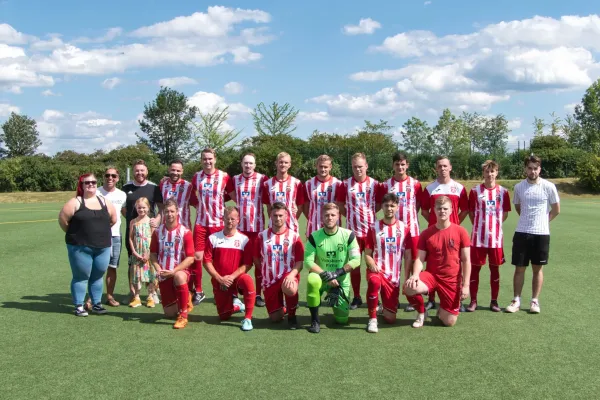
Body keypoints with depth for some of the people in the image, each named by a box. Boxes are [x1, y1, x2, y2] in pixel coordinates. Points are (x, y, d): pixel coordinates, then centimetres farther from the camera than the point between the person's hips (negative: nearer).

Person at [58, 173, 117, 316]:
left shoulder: (105, 202, 8)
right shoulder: (75, 202, -5)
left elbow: (113, 219, 16)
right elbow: (62, 219, -6)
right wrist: (74, 234, 2)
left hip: (103, 247, 4)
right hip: (80, 247, -4)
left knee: (98, 276, 11)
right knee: (81, 276, 2)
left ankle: (96, 304, 22)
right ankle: (79, 306, 10)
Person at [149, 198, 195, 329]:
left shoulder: (185, 232, -10)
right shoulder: (158, 232, 1)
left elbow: (190, 258, -11)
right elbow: (153, 254, 7)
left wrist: (173, 271, -21)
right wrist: (158, 269, -11)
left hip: (181, 270, -4)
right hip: (164, 275, 4)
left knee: (179, 277, -42)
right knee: (169, 313, 5)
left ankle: (183, 316, -28)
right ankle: (185, 301, 41)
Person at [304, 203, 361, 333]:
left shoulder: (348, 235, -8)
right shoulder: (314, 237, -8)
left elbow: (356, 260, -12)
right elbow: (308, 261, -13)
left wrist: (337, 273, -22)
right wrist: (325, 275, -25)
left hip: (341, 280, 1)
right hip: (321, 277, -1)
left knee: (342, 319, -1)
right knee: (312, 280, -37)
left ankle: (336, 297, 34)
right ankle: (315, 320, -19)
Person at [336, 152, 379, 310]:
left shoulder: (374, 184, 0)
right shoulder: (346, 184, 0)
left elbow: (380, 204, 9)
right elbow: (339, 204, 8)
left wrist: (369, 213, 1)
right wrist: (351, 215, 1)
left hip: (371, 230, 0)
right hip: (353, 230, 0)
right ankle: (356, 297, 17)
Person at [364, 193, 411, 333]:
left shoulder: (404, 228, 2)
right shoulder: (374, 227, -1)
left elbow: (408, 256, 3)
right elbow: (367, 254, 0)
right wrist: (373, 266, -21)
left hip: (394, 276, 2)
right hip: (376, 271, -2)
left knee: (390, 319, 1)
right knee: (375, 281, -41)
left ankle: (384, 308, 39)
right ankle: (372, 319, -21)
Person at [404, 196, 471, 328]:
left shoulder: (460, 231, -4)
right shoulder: (426, 234, 0)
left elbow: (466, 260, -2)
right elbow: (419, 258, -3)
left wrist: (465, 285, -8)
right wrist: (415, 275, -24)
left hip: (452, 280, 0)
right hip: (431, 275, 1)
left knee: (449, 322, -3)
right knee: (409, 287, -32)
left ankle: (442, 309, 36)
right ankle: (421, 313, 0)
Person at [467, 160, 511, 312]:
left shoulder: (503, 191, 2)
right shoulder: (475, 191, -1)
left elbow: (505, 213, 10)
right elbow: (471, 212, 5)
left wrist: (494, 225, 4)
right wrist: (479, 226, 0)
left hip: (496, 238, 1)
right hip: (478, 237, -1)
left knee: (495, 268, 8)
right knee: (474, 268, 2)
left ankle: (494, 301, 19)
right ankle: (473, 301, 11)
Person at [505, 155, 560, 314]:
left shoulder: (548, 186, -6)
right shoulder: (519, 186, 2)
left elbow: (556, 210, 4)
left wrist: (542, 221, 8)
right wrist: (528, 220, 11)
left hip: (541, 233, -2)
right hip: (521, 233, 2)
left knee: (538, 268, 8)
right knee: (519, 268, 5)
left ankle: (535, 301, 18)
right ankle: (516, 300, 14)